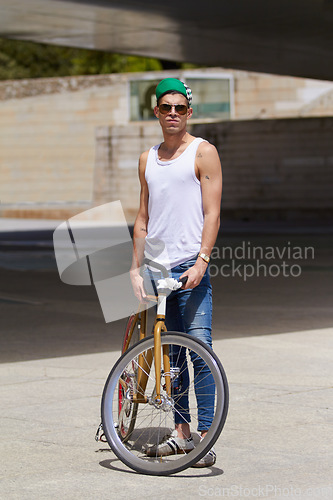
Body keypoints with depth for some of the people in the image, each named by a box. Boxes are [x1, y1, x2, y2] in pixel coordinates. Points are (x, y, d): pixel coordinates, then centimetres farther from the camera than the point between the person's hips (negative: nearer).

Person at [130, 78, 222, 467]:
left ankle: (205, 435, -11)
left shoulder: (203, 152, 1)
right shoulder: (147, 159, 16)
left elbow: (212, 212, -6)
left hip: (189, 267, -5)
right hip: (156, 267, 5)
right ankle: (181, 431, 15)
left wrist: (202, 260, -17)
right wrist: (135, 268, 9)